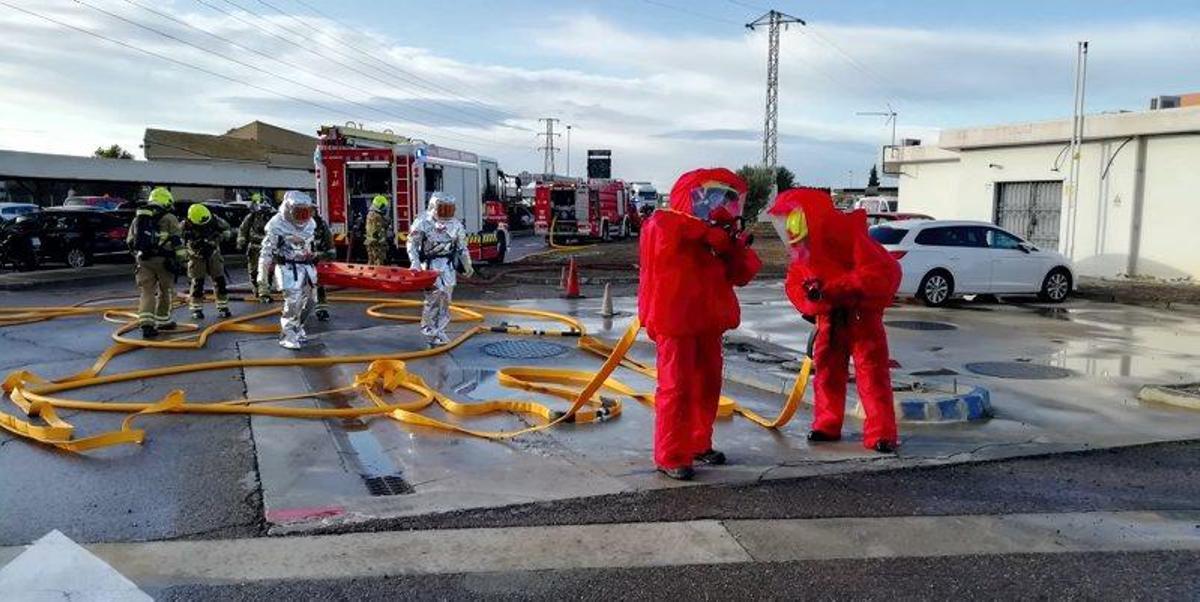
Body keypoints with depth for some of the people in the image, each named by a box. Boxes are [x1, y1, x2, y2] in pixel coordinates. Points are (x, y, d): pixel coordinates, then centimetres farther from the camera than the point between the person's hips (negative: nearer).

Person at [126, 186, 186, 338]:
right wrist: (182, 259, -2)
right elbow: (177, 242, -7)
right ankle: (162, 320, 22)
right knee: (165, 290, 12)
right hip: (163, 260, -4)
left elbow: (130, 242, 20)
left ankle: (146, 324, -11)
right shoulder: (169, 219, 0)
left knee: (146, 292, 2)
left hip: (143, 259, 4)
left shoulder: (138, 218, 17)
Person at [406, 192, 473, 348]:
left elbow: (462, 247, 14)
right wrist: (415, 263, -13)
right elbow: (412, 243, -2)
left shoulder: (456, 225, 6)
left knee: (445, 299, 1)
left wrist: (467, 265, 14)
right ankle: (428, 331, 0)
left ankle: (438, 332, 10)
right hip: (430, 264, -3)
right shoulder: (422, 223, -5)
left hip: (448, 266, 4)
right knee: (434, 296, -12)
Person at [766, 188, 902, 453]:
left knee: (872, 372, -8)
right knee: (826, 370, 10)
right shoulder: (802, 253, 3)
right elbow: (794, 284, 7)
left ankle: (881, 434, -6)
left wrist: (830, 289, -32)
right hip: (829, 317, 7)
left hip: (862, 314, -7)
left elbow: (879, 272, -28)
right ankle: (827, 425, 21)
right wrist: (810, 298, -16)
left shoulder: (849, 237, -21)